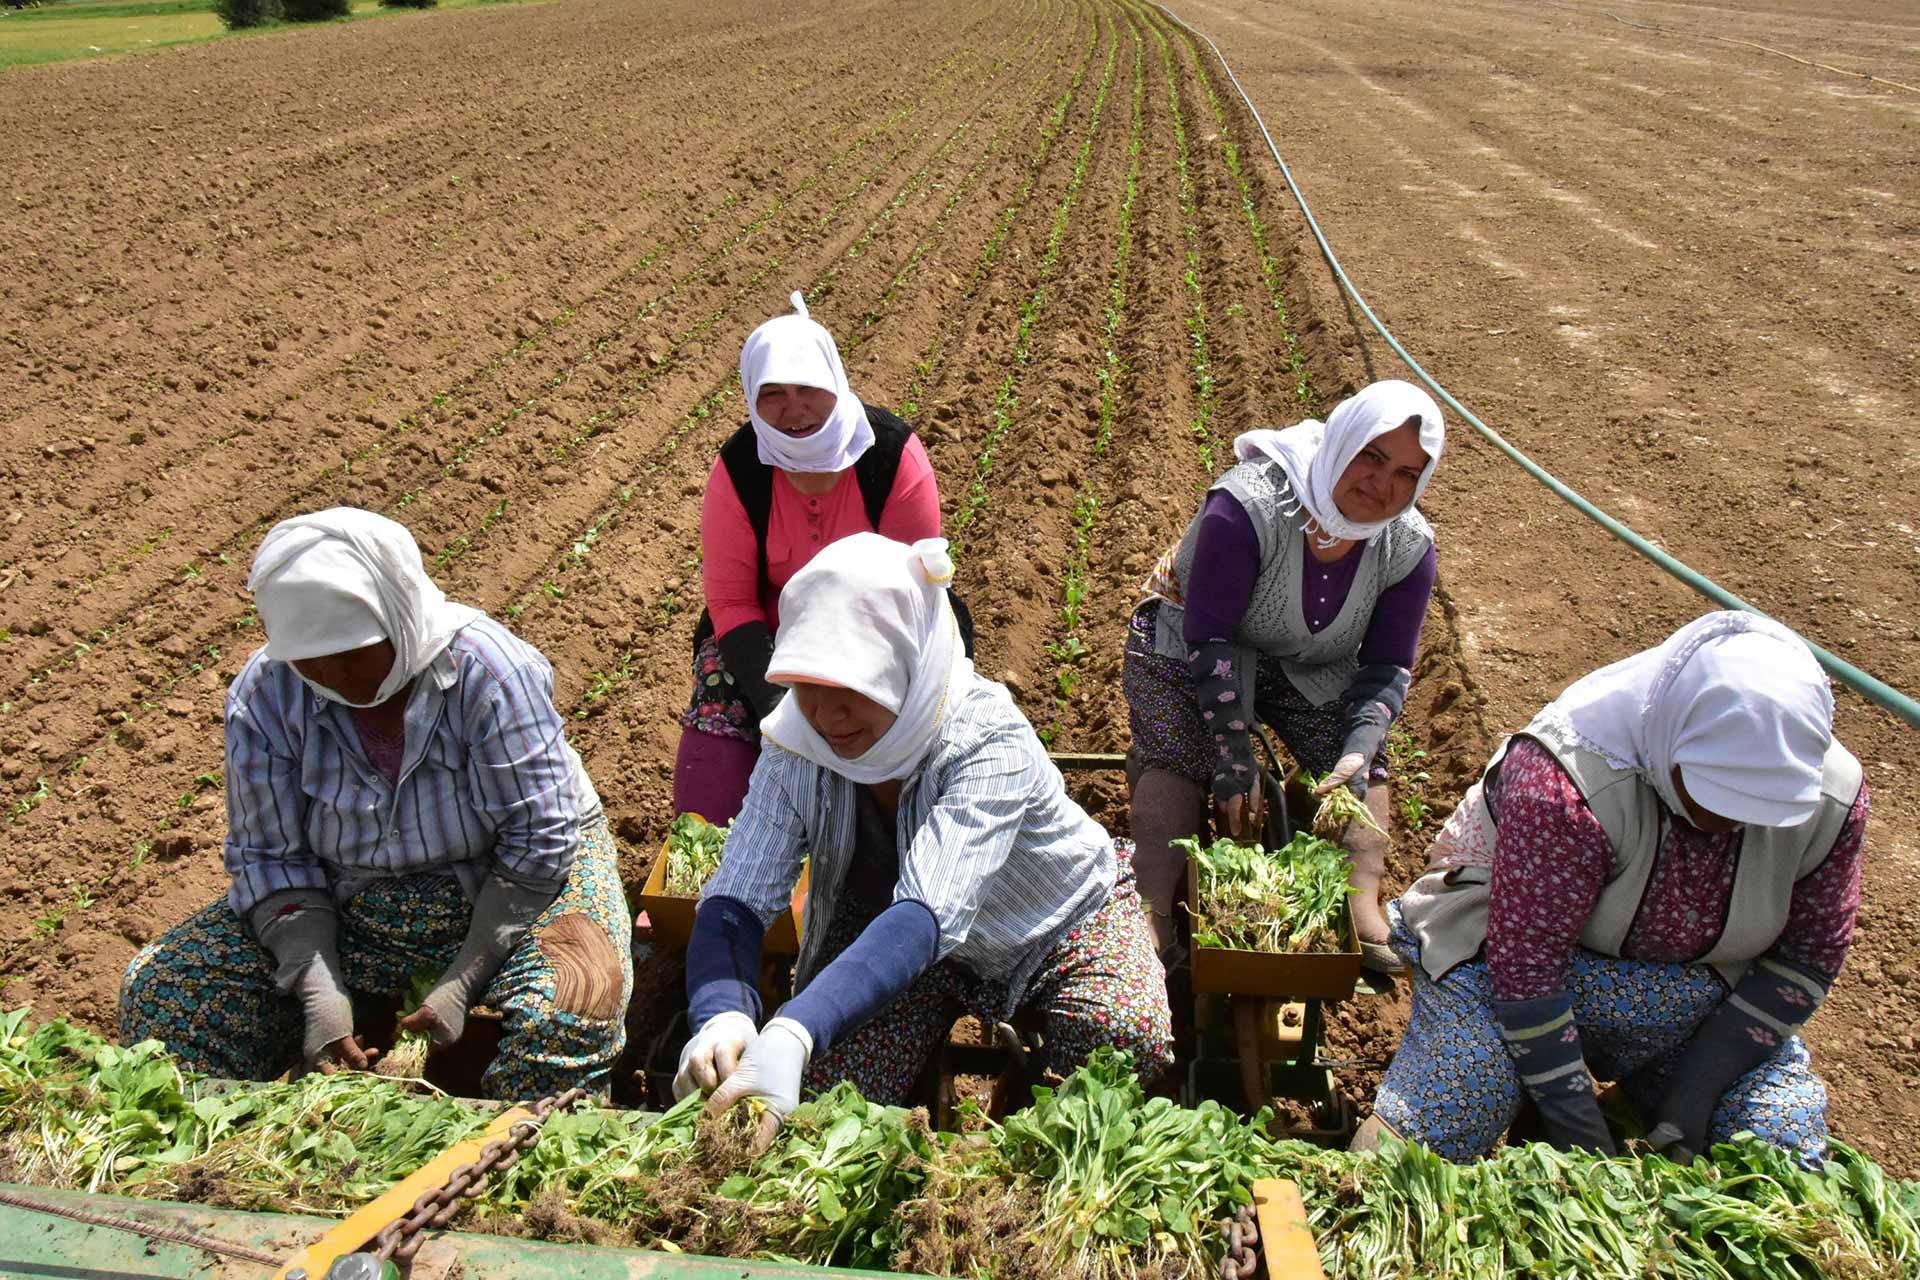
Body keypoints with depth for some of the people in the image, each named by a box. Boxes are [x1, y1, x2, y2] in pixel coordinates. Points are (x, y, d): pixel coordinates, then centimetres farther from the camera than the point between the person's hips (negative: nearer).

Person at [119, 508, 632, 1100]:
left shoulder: (487, 670, -24)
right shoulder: (264, 696, -12)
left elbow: (537, 841, -20)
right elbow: (272, 858, -6)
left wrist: (463, 981, -24)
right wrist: (321, 989, -20)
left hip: (515, 890, -3)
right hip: (350, 913, 4)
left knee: (566, 1016, -34)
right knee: (159, 992, -10)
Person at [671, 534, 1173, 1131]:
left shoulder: (990, 743, -37)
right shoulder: (795, 744, -23)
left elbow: (929, 914, -50)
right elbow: (734, 902, -27)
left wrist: (793, 1035, -64)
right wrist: (720, 1017, -50)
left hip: (1067, 921, -3)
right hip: (899, 943, 3)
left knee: (1130, 1047, -28)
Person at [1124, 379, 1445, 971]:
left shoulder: (1409, 548, -15)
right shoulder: (1248, 506, -33)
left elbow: (1387, 665, -9)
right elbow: (1209, 638, -29)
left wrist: (1359, 752, -28)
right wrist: (1234, 758, -31)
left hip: (1309, 669, 5)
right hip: (1189, 648, -4)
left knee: (1362, 759, -16)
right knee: (1175, 755, -27)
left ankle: (1364, 912, -18)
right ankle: (1156, 913, -34)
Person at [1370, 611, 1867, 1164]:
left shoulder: (1833, 795, -16)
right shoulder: (1564, 783, -33)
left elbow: (1811, 954, -5)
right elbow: (1526, 967, -28)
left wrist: (1695, 1094, -13)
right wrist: (1578, 1131, -26)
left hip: (1698, 998, 5)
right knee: (1417, 1153, -24)